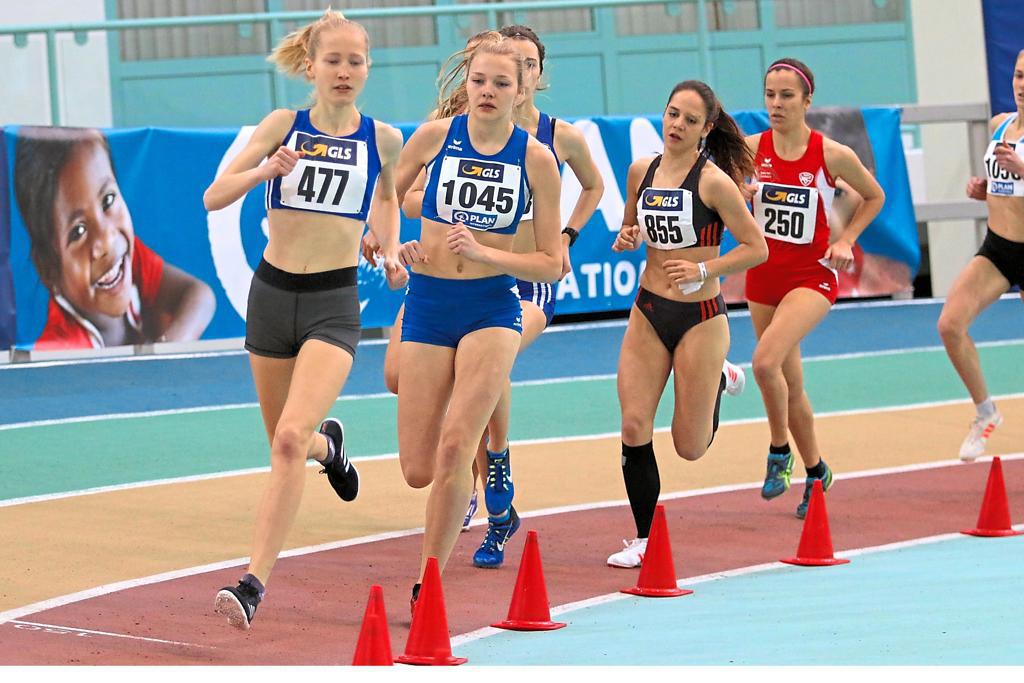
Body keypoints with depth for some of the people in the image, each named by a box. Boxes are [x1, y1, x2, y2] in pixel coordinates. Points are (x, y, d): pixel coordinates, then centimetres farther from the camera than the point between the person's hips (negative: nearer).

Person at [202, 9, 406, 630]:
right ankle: (327, 442, 55)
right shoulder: (283, 125, 0)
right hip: (273, 292, 3)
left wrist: (391, 253, 6)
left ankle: (255, 582, -24)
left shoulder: (382, 138, 1)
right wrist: (266, 171, -23)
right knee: (288, 441, 16)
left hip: (333, 304, -2)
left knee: (290, 437, -22)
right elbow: (215, 197, -5)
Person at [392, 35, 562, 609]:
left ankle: (428, 583, -8)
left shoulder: (536, 158, -3)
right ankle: (473, 484, 38)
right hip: (429, 303, 2)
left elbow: (551, 265, -1)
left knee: (455, 445, -20)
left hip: (492, 307, -2)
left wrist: (483, 253, -15)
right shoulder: (435, 136, -1)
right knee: (419, 470, 0)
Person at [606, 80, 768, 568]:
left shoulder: (713, 181, -13)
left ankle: (719, 381, 35)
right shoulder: (642, 170, 3)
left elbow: (756, 248, -10)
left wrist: (703, 270, -20)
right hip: (648, 312, 4)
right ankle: (644, 540, 9)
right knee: (634, 428, -5)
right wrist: (627, 238, -1)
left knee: (690, 448, 4)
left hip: (700, 317, -4)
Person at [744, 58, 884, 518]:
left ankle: (779, 449, -5)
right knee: (790, 383, 13)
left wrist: (845, 241, -3)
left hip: (813, 275, -4)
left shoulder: (832, 155, -9)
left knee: (765, 361, -26)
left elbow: (874, 197, 7)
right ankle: (815, 472, 33)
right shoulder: (751, 148, -4)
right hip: (764, 272, 4)